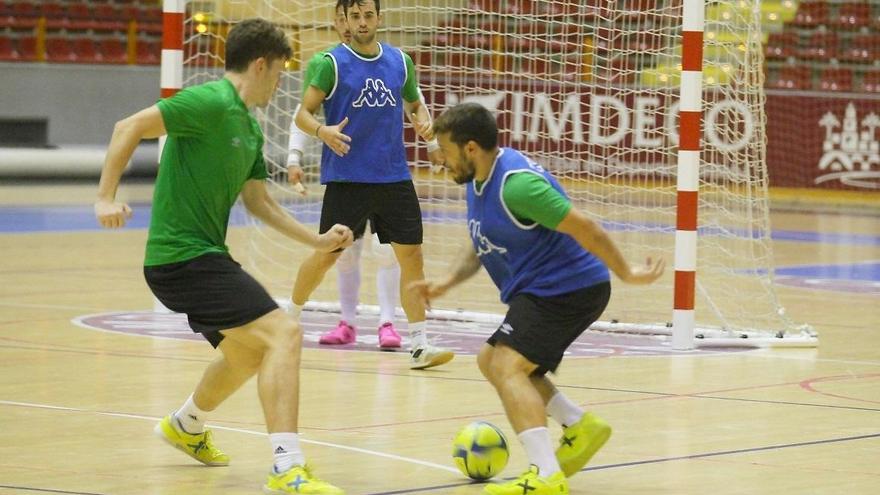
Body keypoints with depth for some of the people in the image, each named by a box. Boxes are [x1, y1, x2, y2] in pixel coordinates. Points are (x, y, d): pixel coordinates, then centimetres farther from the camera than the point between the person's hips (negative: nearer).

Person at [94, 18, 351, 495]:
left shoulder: (250, 128, 14)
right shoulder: (211, 102, -15)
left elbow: (258, 201, 20)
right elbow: (129, 127, -19)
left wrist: (317, 240, 12)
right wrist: (106, 198, -23)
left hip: (205, 255, 11)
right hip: (183, 255, -11)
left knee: (247, 353, 29)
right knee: (284, 333, -20)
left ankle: (185, 425, 54)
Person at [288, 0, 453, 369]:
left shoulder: (400, 62, 7)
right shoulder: (332, 64, -5)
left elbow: (415, 105, 22)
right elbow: (302, 114, -5)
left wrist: (424, 122, -1)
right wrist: (323, 131, -26)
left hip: (394, 177, 4)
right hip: (346, 179, -4)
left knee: (411, 254, -2)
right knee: (326, 255, 3)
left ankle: (419, 345, 2)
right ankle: (289, 319, 26)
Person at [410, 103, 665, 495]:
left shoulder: (516, 183, -24)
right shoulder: (478, 182, 8)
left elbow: (583, 228, -23)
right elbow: (480, 246, 19)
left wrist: (626, 273, -17)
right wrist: (447, 283, 4)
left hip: (568, 287, -11)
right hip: (543, 290, 11)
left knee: (508, 366, -23)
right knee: (490, 360, 20)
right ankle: (580, 426, 20)